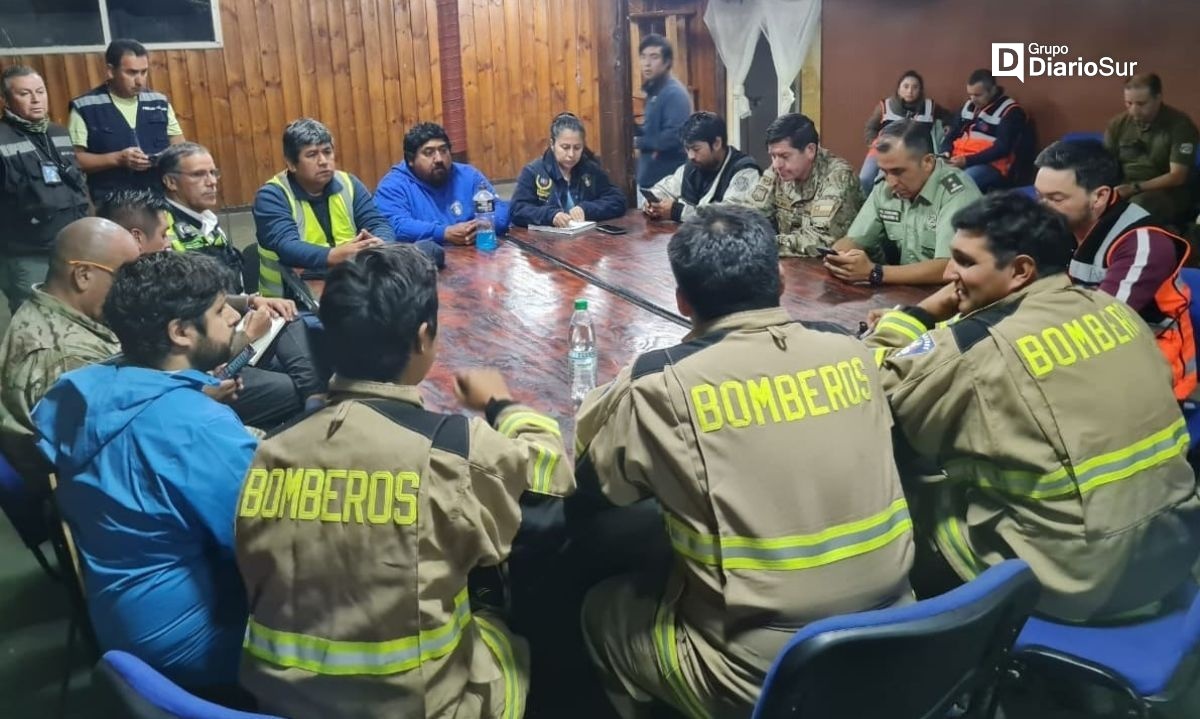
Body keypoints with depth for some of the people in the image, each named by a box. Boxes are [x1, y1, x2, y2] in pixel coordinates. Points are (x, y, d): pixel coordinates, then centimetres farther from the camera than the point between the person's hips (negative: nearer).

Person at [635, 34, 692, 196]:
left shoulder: (674, 93, -15)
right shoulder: (653, 92, 14)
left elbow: (674, 137, -26)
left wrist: (640, 142, -13)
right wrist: (637, 129, 0)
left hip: (669, 181, -10)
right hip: (650, 178, 10)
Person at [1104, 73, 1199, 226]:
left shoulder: (1180, 124, -7)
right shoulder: (1117, 124, 6)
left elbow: (1177, 176, -12)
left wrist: (1135, 188, -23)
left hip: (1168, 192, -4)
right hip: (1124, 189, 4)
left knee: (1140, 204, -40)